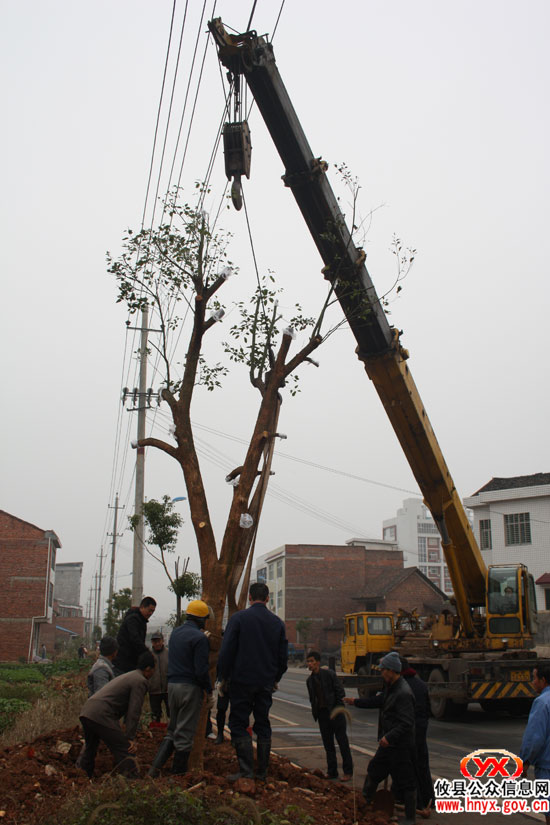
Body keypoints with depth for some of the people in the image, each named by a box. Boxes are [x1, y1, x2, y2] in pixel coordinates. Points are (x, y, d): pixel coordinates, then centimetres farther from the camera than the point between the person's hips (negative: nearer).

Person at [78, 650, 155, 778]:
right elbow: (134, 711, -9)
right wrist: (130, 738, -6)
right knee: (124, 751, -4)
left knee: (90, 748, 26)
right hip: (102, 716, -10)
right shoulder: (140, 681, -3)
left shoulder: (127, 676, 27)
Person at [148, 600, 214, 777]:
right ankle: (178, 771, 11)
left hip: (172, 685, 7)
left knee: (172, 730, 17)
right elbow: (201, 669, -17)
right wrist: (209, 691, -5)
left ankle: (155, 766, 8)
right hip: (190, 688, -7)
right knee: (185, 733, 3)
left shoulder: (175, 632, 11)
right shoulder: (199, 638, -14)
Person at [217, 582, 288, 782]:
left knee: (238, 724, 2)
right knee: (263, 724, 12)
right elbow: (283, 655, 10)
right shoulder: (277, 622, 6)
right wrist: (275, 678, 23)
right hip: (266, 683, 4)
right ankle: (262, 771, 15)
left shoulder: (238, 618, -7)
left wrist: (223, 677, 1)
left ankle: (246, 769, -6)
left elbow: (226, 651, -9)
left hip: (242, 682, -4)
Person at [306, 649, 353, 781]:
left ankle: (348, 772, 7)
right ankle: (332, 772, 18)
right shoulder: (310, 680, 8)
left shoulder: (329, 674, -10)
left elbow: (340, 693, -10)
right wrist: (315, 713, 5)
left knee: (342, 742, 0)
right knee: (328, 744, 9)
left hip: (335, 713, -6)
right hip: (322, 714, 6)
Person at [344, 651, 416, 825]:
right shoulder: (390, 688, 8)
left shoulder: (404, 693, -25)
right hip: (388, 742, 10)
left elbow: (406, 723, -29)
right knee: (374, 770, 21)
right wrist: (355, 702, 34)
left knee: (406, 782, 3)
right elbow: (379, 700, 26)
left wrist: (389, 737, -34)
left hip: (401, 746, -10)